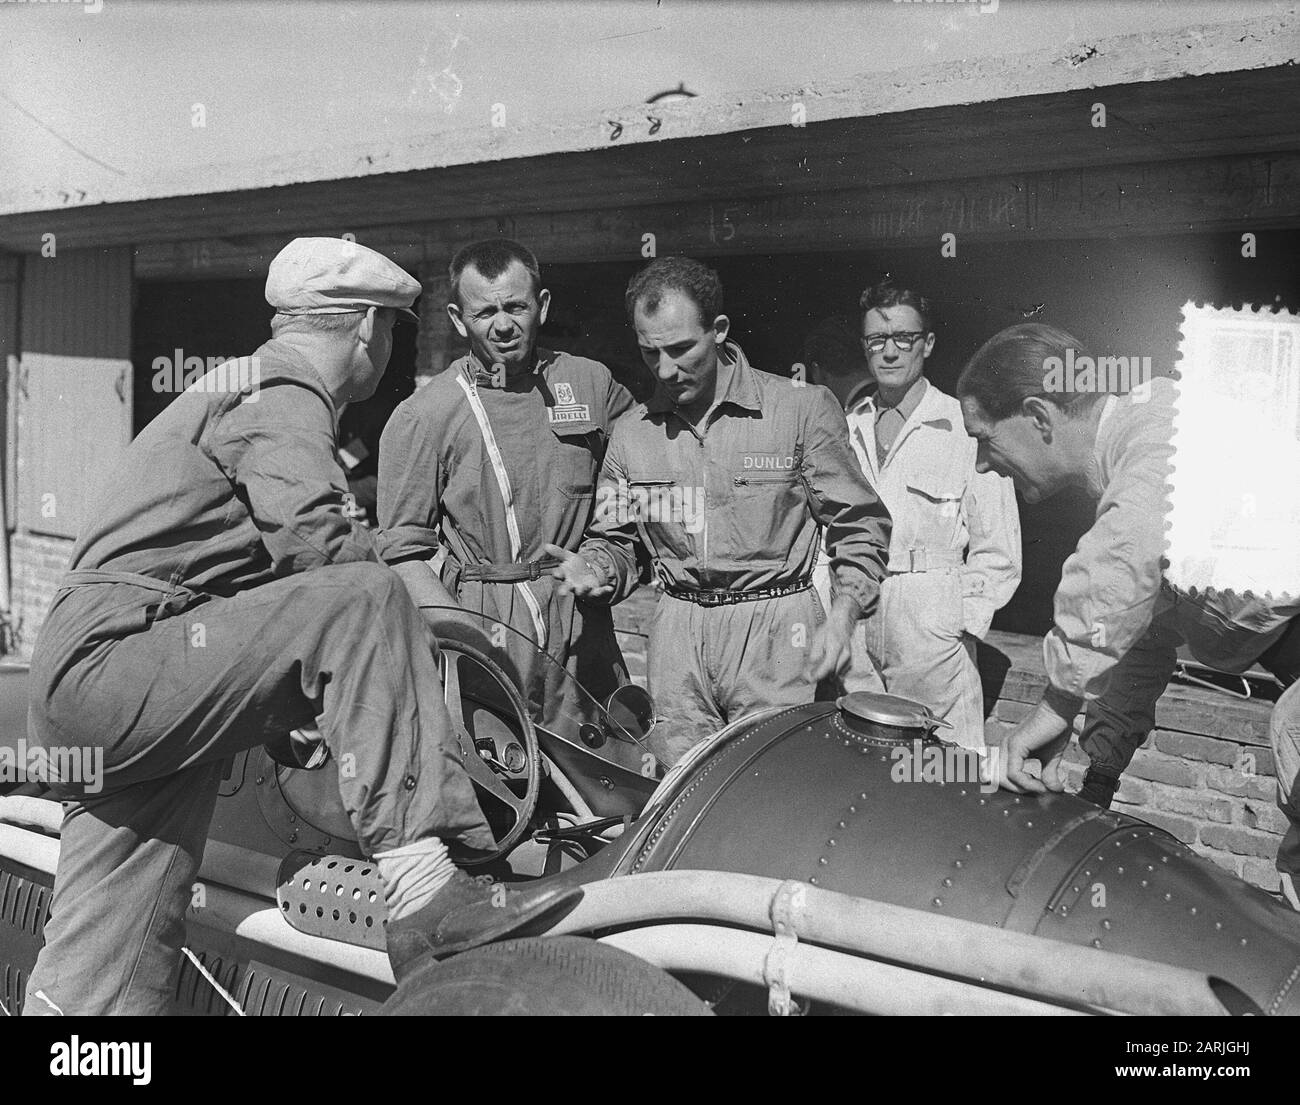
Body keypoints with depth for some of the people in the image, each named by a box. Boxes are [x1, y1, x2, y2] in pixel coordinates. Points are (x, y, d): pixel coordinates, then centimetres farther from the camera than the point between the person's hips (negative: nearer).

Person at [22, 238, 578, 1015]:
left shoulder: (240, 388, 25)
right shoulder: (285, 401, -7)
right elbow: (310, 538, -26)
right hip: (114, 665, -10)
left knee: (104, 978, 8)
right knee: (364, 602, -21)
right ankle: (418, 880, -28)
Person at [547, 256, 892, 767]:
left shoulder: (802, 408, -4)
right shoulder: (632, 432, 8)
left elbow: (860, 527, 1)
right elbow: (615, 539, 17)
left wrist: (841, 617, -12)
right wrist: (596, 568, -6)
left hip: (777, 633, -3)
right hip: (677, 637, 4)